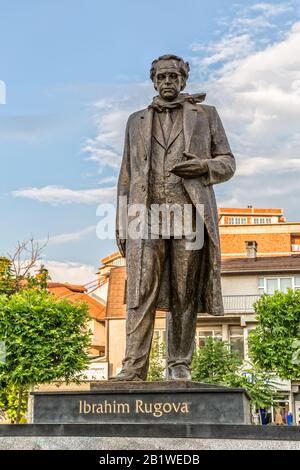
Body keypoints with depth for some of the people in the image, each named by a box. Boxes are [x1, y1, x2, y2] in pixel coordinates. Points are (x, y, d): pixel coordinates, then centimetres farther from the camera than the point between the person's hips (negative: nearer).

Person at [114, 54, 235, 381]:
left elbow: (227, 163, 15)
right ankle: (134, 366, -11)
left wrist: (204, 165, -8)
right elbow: (126, 176, 18)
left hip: (189, 215, -1)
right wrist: (120, 224, 10)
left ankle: (180, 365, 5)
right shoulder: (136, 121, 22)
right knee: (141, 292, -9)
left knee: (185, 294, -2)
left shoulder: (206, 115, 17)